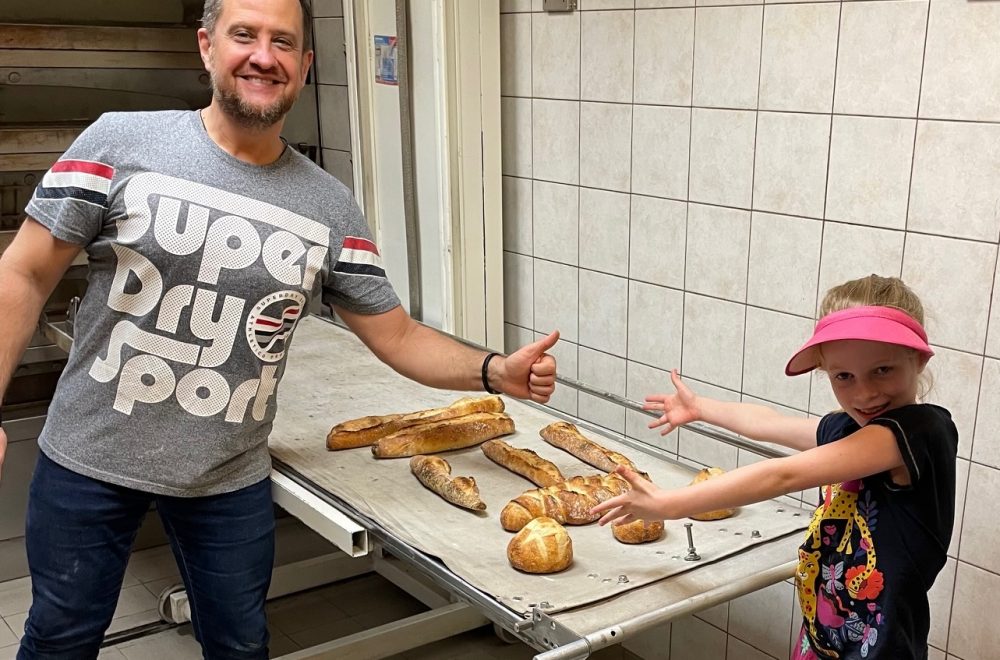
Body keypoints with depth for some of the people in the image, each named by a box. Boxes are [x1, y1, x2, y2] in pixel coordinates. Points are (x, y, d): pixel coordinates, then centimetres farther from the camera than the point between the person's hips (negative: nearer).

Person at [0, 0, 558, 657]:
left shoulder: (330, 207, -4)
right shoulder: (122, 143, -10)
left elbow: (396, 335, 0)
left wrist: (495, 371, -15)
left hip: (231, 479, 2)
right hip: (90, 458, -1)